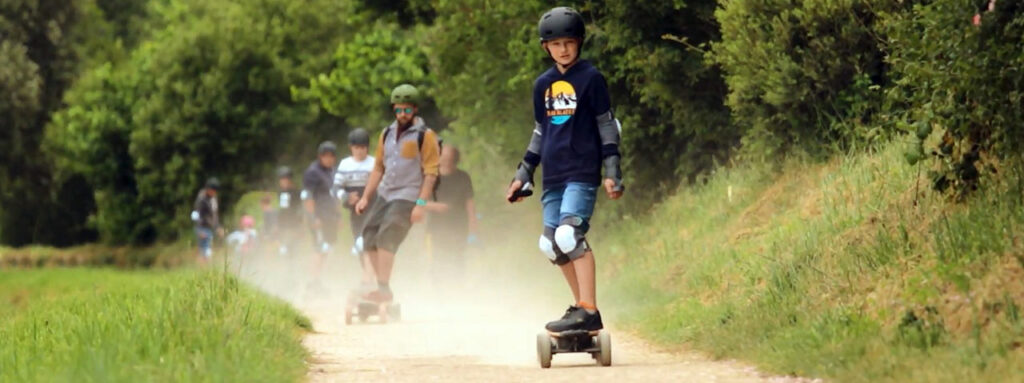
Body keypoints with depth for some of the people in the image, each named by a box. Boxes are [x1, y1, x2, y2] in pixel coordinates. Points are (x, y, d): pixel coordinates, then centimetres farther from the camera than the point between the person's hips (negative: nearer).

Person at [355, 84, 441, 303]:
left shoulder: (424, 136, -5)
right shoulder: (387, 134, 14)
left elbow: (431, 173, -10)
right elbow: (378, 168, 19)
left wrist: (421, 204, -18)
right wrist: (365, 197, 12)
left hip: (407, 197, -7)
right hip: (385, 195, 7)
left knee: (386, 237, -19)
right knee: (369, 236, 1)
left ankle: (384, 289, -18)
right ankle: (381, 287, 10)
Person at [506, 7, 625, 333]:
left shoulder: (590, 78, -2)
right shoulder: (543, 85, 14)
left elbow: (607, 126, -1)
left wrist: (612, 172, -8)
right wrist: (523, 174, 21)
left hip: (582, 173, -7)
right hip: (553, 176, 7)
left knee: (569, 235, -22)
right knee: (550, 244, 3)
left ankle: (588, 311, -23)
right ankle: (583, 307, 14)